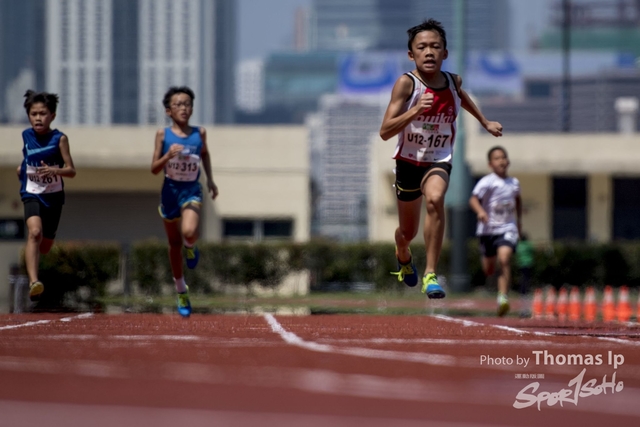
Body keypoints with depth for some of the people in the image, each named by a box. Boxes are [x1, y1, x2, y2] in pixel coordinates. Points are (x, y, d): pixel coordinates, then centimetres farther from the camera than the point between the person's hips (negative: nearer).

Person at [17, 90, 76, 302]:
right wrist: (24, 168, 9)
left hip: (54, 197, 0)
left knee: (44, 246, 13)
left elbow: (71, 171, -14)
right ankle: (33, 282, -38)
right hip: (32, 194, 0)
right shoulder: (26, 136, -2)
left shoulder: (59, 139, -12)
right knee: (35, 232, -28)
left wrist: (54, 170, -30)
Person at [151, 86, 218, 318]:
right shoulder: (163, 134, -6)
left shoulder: (199, 133, -1)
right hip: (170, 191, 1)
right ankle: (181, 292, 28)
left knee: (189, 232, -29)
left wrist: (210, 178, 13)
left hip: (192, 191, -1)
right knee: (174, 244, 12)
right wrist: (168, 155, -23)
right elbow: (154, 168, -6)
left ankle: (190, 247, 10)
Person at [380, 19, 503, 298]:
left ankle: (431, 274, -30)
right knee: (408, 231, 16)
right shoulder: (406, 84, -17)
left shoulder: (453, 81, -5)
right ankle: (403, 256, 56)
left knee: (435, 199, -34)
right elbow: (385, 132, -24)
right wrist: (414, 111, -37)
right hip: (408, 161, -1)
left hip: (439, 161, 1)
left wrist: (485, 122, 31)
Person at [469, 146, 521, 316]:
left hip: (508, 228, 1)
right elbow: (473, 199, -24)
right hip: (488, 228, -1)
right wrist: (480, 211, -42)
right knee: (489, 270, 12)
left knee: (504, 259, -23)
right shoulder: (487, 182, -11)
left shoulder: (514, 183, 4)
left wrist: (519, 220, 22)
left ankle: (503, 297, -23)